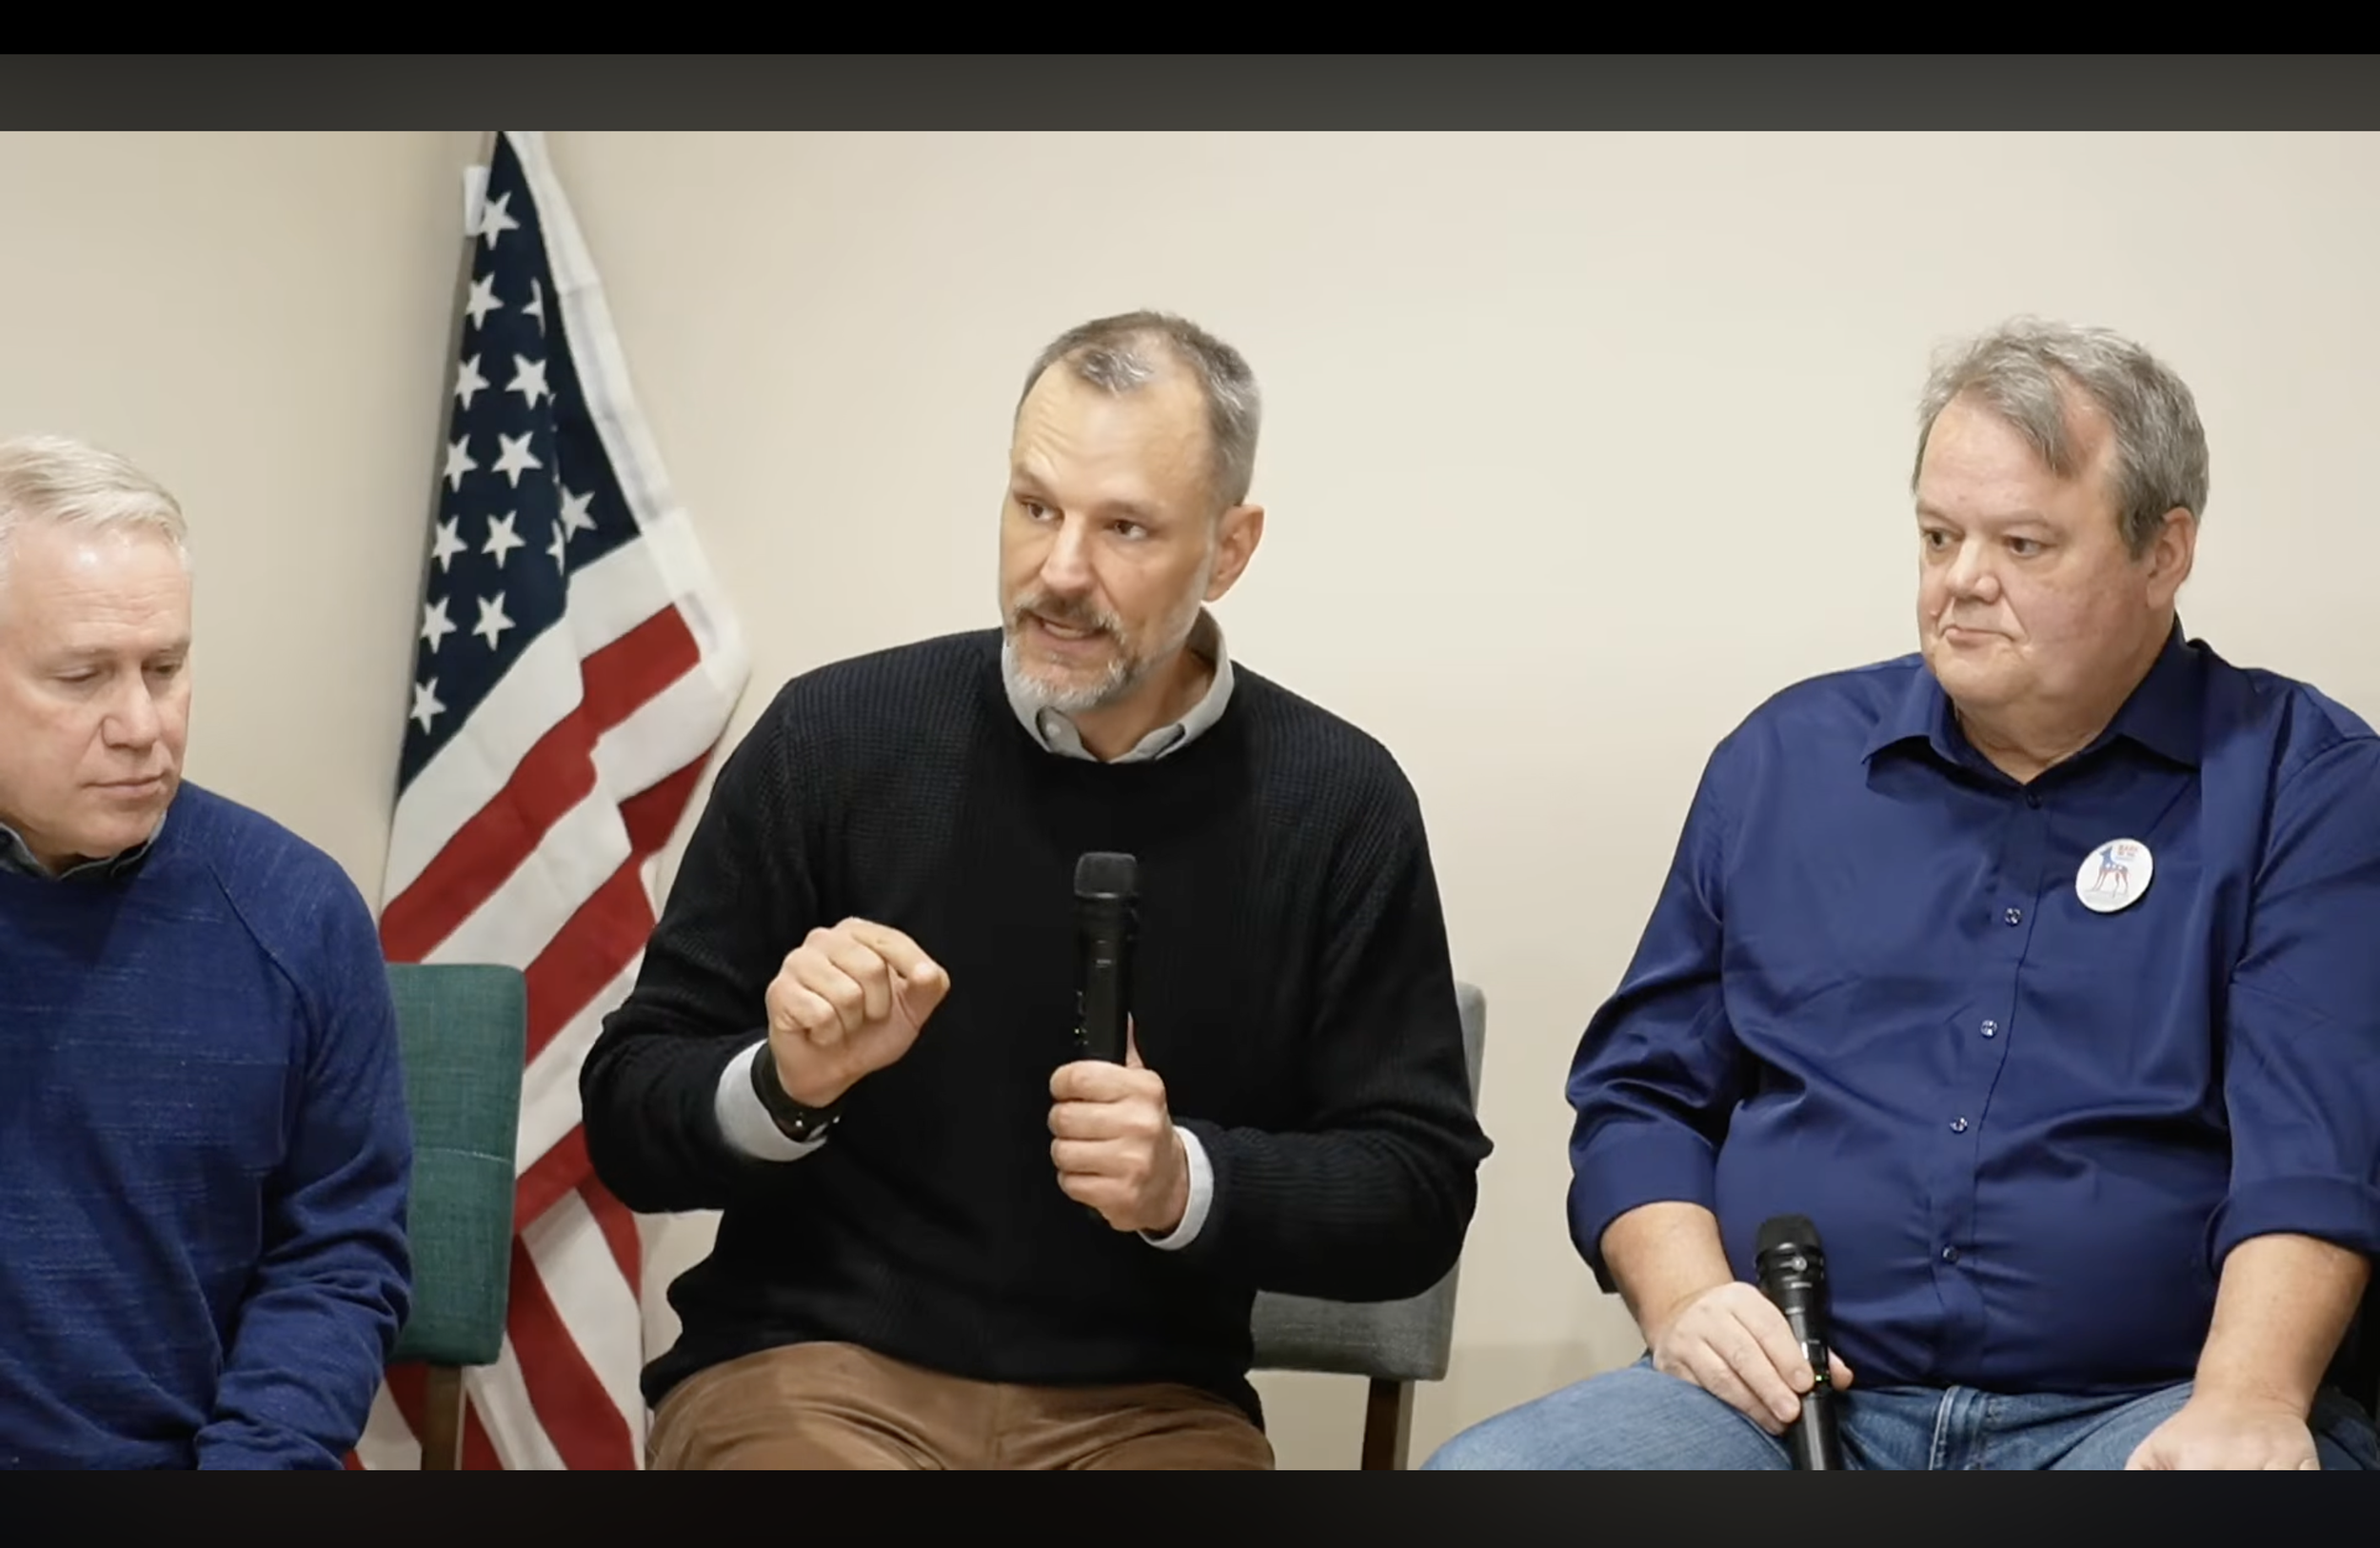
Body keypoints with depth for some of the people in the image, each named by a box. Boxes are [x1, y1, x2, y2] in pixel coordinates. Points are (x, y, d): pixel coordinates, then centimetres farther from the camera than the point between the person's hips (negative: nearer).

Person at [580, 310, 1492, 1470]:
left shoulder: (1338, 805, -2)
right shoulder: (833, 737, -4)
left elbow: (1418, 1192, 1)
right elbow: (627, 1120, 2)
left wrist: (1191, 1183, -16)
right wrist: (782, 1087, -19)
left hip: (1141, 1402, 1)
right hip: (814, 1367, -1)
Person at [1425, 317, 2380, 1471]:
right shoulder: (1789, 756, 16)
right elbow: (1641, 1093, 17)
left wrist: (2246, 1404, -26)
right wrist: (1685, 1299, -3)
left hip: (2141, 1412, -3)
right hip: (1784, 1400, 3)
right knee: (1476, 1473, -24)